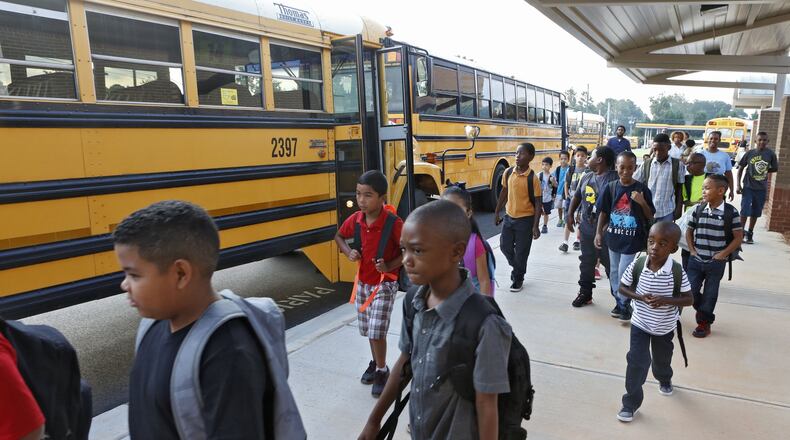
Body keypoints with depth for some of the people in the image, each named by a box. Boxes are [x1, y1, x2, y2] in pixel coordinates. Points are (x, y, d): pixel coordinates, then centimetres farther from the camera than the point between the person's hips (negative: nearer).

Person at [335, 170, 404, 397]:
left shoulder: (394, 223, -22)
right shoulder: (355, 219, -7)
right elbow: (339, 236, 12)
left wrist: (389, 266, -24)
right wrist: (348, 252, -6)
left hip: (384, 284, -5)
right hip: (362, 282, 5)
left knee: (377, 331, -6)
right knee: (368, 330, 18)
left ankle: (382, 371, 16)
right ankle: (376, 363, 40)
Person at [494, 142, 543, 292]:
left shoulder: (533, 178, -16)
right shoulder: (508, 173, -2)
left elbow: (538, 203, -12)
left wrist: (535, 226, -17)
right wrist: (496, 213, 11)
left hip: (525, 220, -5)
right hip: (509, 217, 5)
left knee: (521, 252, 5)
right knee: (505, 247, 11)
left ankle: (518, 278, 26)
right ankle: (517, 269, 38)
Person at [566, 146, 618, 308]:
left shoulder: (614, 178, -15)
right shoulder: (586, 177, 9)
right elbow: (577, 196, 21)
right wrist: (570, 215, 14)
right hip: (586, 229, 7)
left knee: (611, 265, 5)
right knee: (586, 263, 16)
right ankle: (585, 293, 29)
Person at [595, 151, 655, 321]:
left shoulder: (642, 189, -9)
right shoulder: (610, 187, -3)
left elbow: (651, 216, -5)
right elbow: (603, 212, 5)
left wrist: (642, 202, -22)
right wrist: (599, 233, 2)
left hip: (632, 240, -4)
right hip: (613, 238, 4)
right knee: (614, 274, 15)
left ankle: (625, 306, 19)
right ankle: (619, 303, 34)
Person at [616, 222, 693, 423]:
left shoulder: (677, 271, -22)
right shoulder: (636, 265, -20)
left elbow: (689, 299, -14)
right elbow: (622, 287, -6)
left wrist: (666, 300, -31)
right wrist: (640, 297, -24)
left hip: (665, 327, 1)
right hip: (640, 324, -1)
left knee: (662, 360, 25)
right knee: (636, 362, -4)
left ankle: (665, 380, 59)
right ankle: (631, 403, 11)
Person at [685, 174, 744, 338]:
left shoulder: (730, 212, -11)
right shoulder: (698, 210, 0)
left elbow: (738, 237, -7)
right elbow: (689, 231, 12)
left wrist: (723, 254, -12)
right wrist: (692, 250, 3)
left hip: (716, 263, -3)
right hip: (696, 260, 3)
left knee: (710, 294, 8)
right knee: (690, 291, 5)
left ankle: (704, 322, 23)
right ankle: (703, 311, 32)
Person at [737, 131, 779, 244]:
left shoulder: (771, 154, -3)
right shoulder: (750, 153, -5)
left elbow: (775, 168, 11)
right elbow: (741, 168, 2)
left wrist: (765, 170, -3)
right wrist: (738, 184, -3)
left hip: (761, 188, 2)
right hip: (748, 187, -2)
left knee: (755, 212, 10)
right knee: (745, 211, -5)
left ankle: (750, 233, 23)